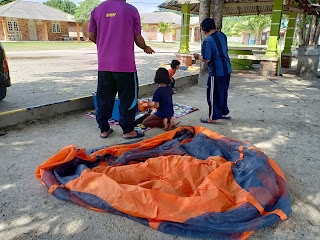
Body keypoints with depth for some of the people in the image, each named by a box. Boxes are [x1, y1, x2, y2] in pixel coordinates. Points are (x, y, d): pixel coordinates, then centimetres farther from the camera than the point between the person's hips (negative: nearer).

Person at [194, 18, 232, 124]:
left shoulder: (208, 41, -18)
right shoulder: (221, 34, 7)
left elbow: (206, 59, -21)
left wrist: (198, 57, 0)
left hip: (217, 72, -8)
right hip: (227, 69, 8)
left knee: (214, 95, 2)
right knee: (223, 92, 20)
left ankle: (213, 118, 12)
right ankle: (224, 112, 33)